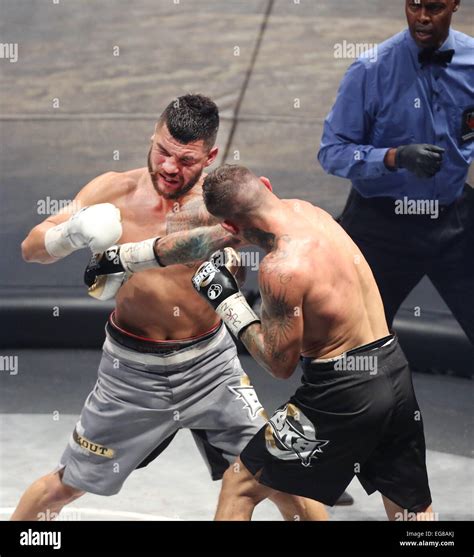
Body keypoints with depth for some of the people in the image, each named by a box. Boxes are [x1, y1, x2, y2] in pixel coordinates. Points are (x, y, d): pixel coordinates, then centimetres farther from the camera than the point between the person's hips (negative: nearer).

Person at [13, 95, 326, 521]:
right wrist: (74, 233, -23)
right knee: (67, 485, 12)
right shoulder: (115, 192, -8)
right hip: (133, 370, 1)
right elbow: (32, 247, -4)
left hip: (210, 363, 0)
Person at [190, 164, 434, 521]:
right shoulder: (306, 210, 1)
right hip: (394, 368, 8)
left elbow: (280, 364, -13)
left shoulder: (281, 268, -22)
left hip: (344, 390, -8)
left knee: (240, 483, 7)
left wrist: (229, 303, -6)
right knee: (411, 509, 20)